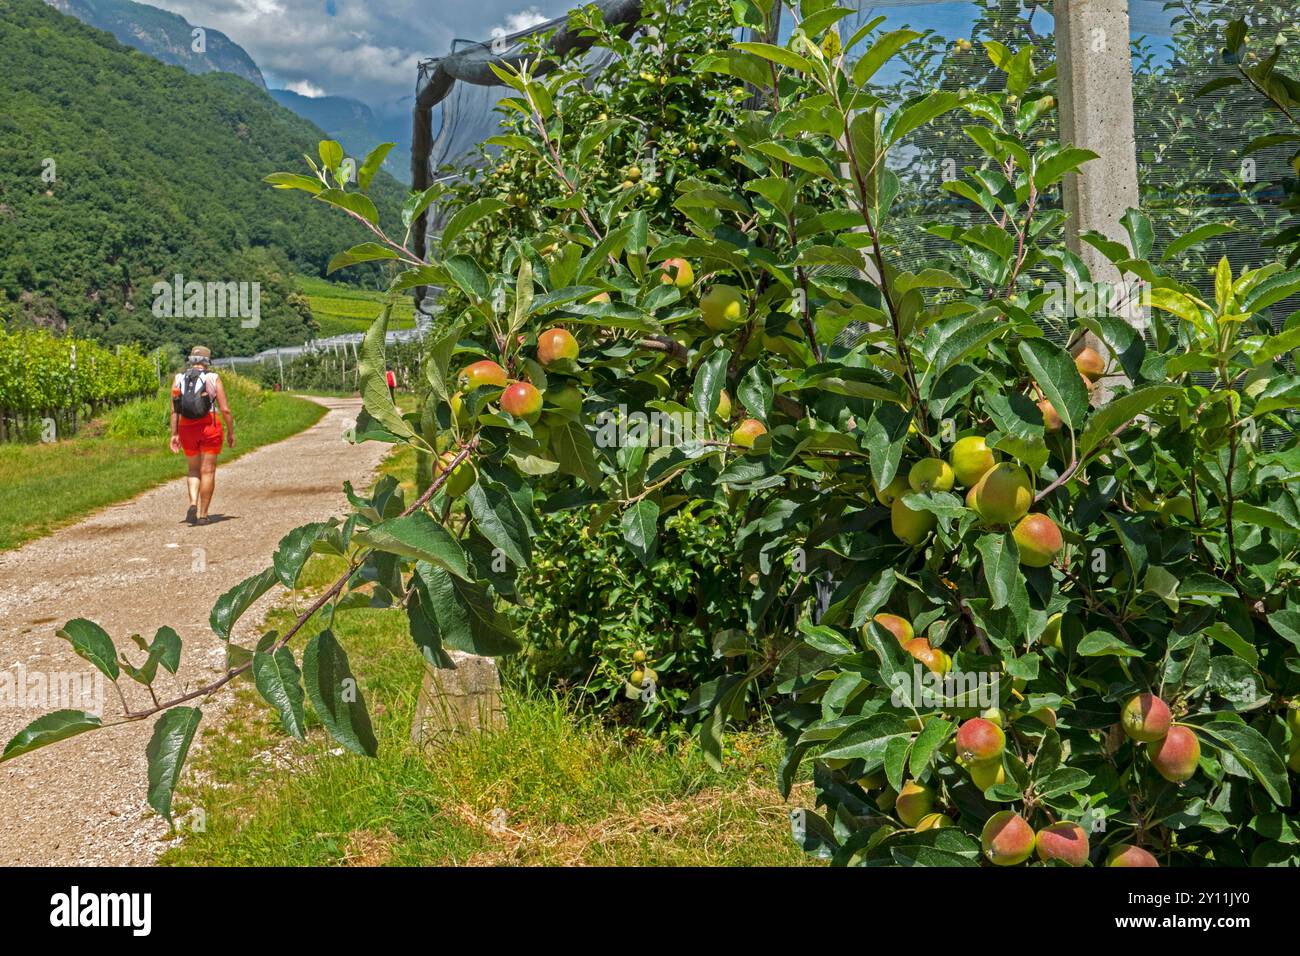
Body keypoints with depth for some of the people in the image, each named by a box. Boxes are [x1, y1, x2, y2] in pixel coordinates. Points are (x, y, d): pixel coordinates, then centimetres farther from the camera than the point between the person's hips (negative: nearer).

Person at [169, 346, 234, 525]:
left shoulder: (179, 378, 5)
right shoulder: (213, 378, -4)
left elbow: (174, 410, 2)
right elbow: (225, 409, -6)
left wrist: (174, 434, 6)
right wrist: (231, 432, 4)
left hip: (187, 429, 3)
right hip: (209, 427, -3)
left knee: (194, 469, 18)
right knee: (208, 471, 4)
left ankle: (193, 504, -3)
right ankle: (203, 515, 6)